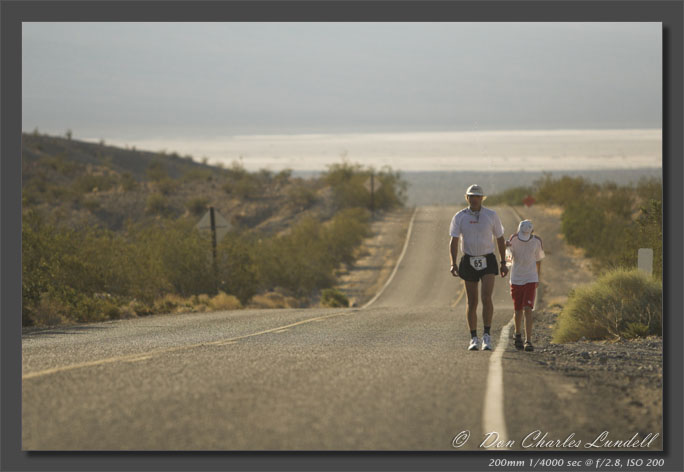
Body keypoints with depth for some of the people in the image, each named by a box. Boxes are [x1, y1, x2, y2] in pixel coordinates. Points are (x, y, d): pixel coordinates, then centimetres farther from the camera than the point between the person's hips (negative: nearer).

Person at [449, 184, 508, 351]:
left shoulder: (491, 215, -1)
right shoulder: (459, 217, -2)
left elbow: (500, 239, 9)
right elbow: (453, 242, -8)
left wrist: (503, 263, 9)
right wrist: (453, 264, -21)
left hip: (488, 262, -1)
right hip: (469, 262, 1)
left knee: (486, 298, -18)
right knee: (472, 302, 5)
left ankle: (487, 337, -13)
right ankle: (473, 339, 14)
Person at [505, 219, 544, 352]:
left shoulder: (536, 241, -5)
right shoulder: (514, 239, -8)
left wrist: (538, 279, 18)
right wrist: (506, 245, -44)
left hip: (530, 280, -1)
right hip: (516, 280, 1)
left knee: (528, 310, -13)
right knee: (518, 311, 7)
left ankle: (528, 341, -15)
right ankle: (518, 334, 34)